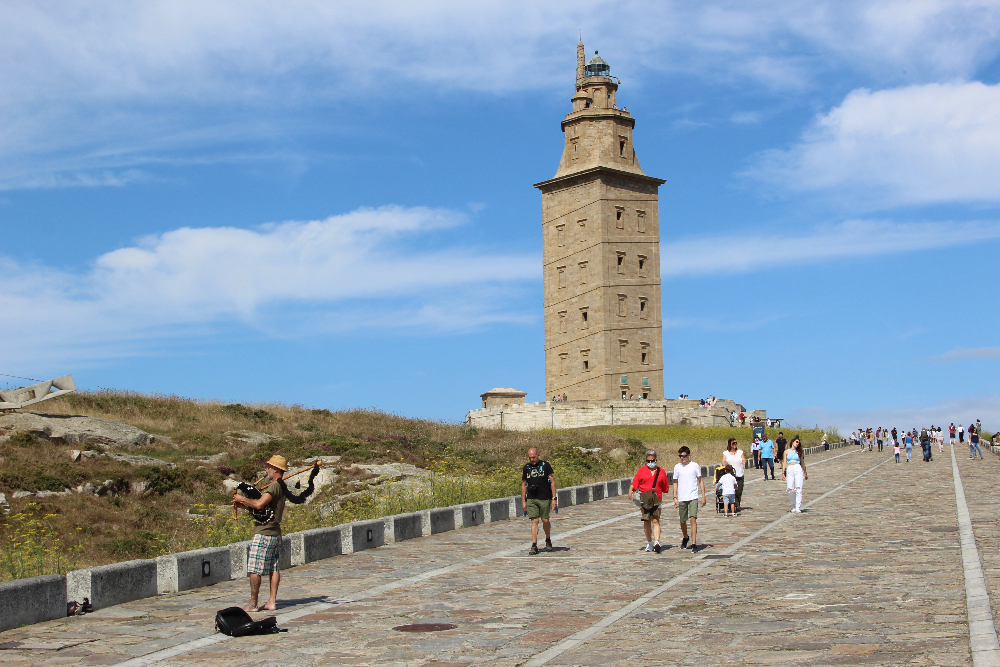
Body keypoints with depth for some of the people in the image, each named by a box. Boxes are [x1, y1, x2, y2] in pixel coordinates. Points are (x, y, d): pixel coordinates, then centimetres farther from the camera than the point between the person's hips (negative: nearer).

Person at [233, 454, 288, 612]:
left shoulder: (274, 487, -15)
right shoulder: (281, 487, 17)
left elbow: (259, 504, -27)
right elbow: (263, 506, 21)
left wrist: (243, 499, -11)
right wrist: (243, 504, 13)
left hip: (263, 534, -10)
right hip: (275, 534, 10)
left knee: (254, 569, -4)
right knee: (273, 568, 8)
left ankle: (253, 603, 0)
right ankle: (272, 601, 10)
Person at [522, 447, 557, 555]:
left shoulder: (545, 465, -1)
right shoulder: (526, 468, 7)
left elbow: (552, 482, -1)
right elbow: (524, 484, 14)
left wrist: (554, 498, -6)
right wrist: (523, 501, 9)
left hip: (544, 498, -2)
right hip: (531, 499, 2)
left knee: (545, 520, 4)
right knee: (534, 521, -6)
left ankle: (548, 540, 30)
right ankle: (534, 546, -7)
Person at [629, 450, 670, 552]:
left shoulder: (661, 471, 10)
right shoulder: (641, 470, 7)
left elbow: (666, 488, 16)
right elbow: (634, 483, -1)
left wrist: (655, 490, 5)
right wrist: (630, 491, -18)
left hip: (656, 500, -1)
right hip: (644, 500, 1)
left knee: (655, 521, -11)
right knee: (646, 521, 8)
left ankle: (656, 542, -20)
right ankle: (649, 543, 20)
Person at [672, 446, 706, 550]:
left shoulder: (695, 466, 1)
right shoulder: (677, 467, 6)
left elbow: (700, 481, 6)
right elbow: (675, 482, 12)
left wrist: (703, 496, 1)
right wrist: (675, 497, 5)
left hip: (693, 497, -3)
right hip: (681, 498, 3)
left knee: (693, 518, -16)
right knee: (682, 521, 10)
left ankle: (694, 543, -14)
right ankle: (685, 538, 37)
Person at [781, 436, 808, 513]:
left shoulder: (800, 452, 13)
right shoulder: (787, 451, 13)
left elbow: (802, 463, 18)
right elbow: (784, 462, 10)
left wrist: (805, 473, 19)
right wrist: (783, 473, 1)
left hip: (798, 470, 0)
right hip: (789, 470, 0)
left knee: (798, 489, -12)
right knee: (790, 490, -9)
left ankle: (798, 508, -14)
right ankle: (793, 506, 9)